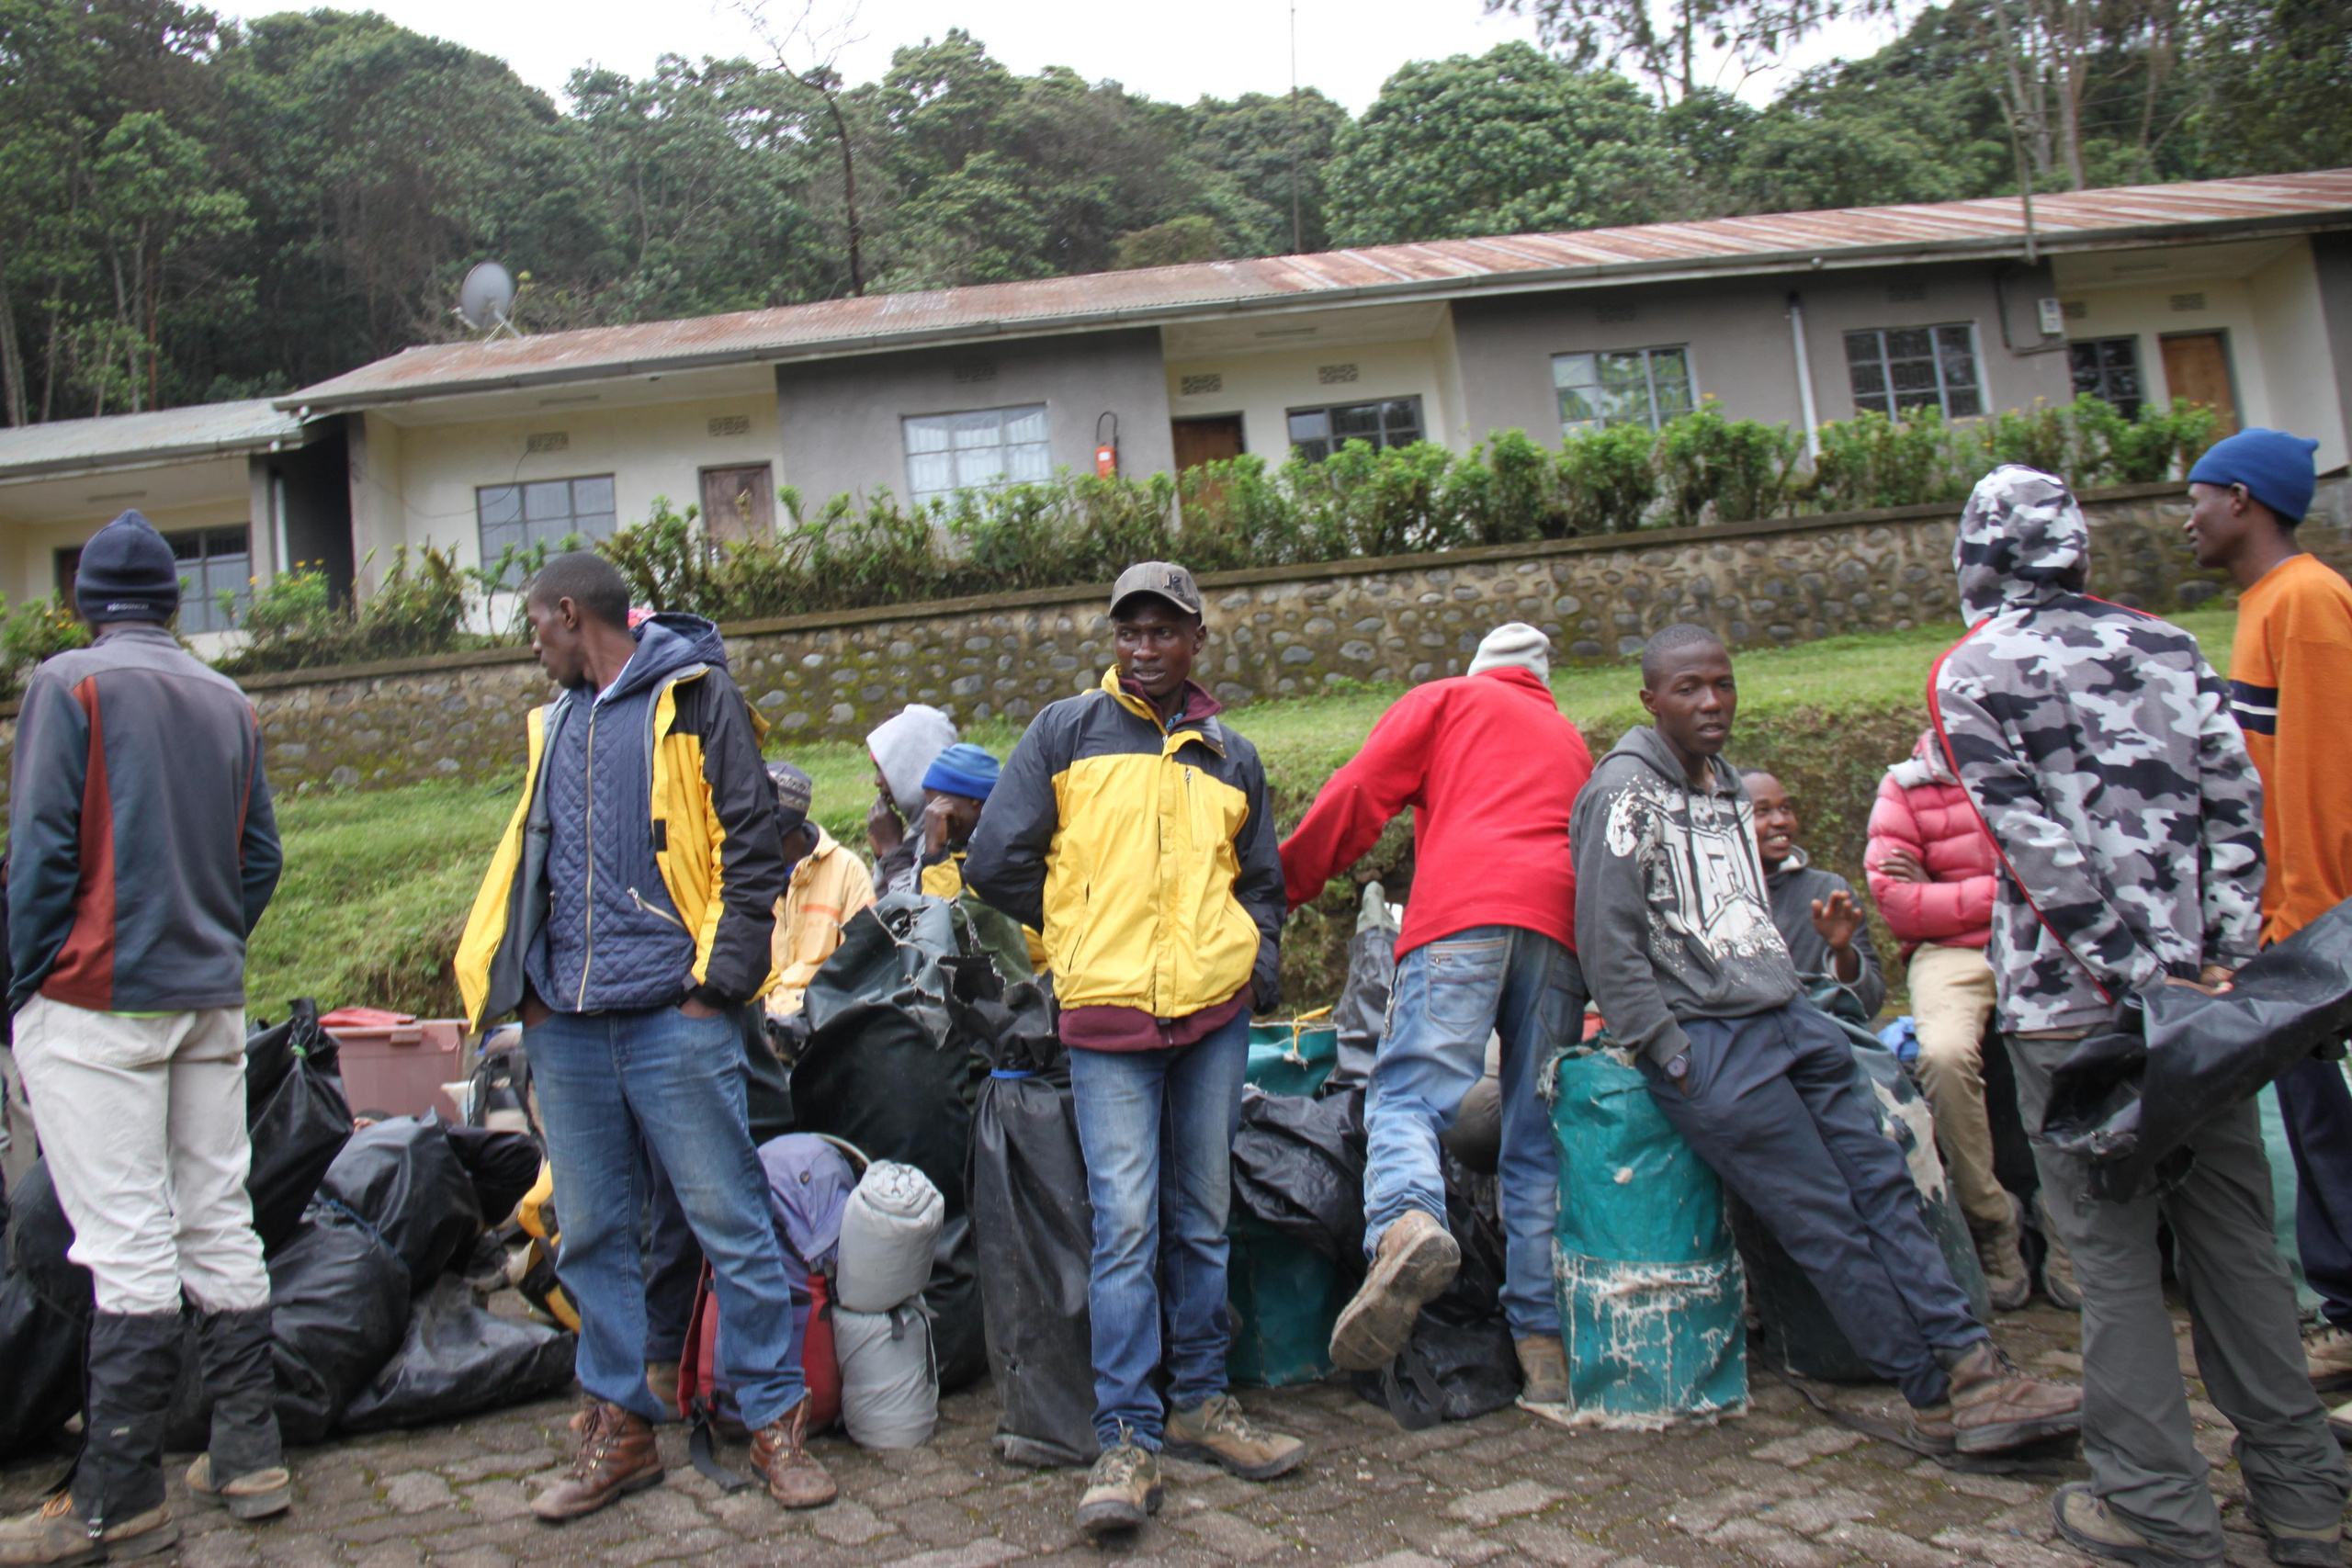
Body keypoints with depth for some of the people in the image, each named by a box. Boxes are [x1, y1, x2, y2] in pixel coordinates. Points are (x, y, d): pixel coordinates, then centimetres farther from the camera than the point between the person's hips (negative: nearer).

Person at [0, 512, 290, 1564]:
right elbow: (260, 855, 13)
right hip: (212, 1002, 6)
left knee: (128, 1244, -5)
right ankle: (248, 1457, 15)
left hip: (99, 999, -6)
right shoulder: (228, 701, 12)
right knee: (220, 1226, 9)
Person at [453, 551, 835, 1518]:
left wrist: (719, 979, -12)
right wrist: (519, 982, 12)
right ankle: (619, 1428, 23)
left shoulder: (694, 695, 0)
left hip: (673, 1014, -6)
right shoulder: (557, 722, 20)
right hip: (567, 1025, 7)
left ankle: (774, 1419, 10)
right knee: (593, 1235, 11)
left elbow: (750, 847, -5)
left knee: (730, 1223, -2)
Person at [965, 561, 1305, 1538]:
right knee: (1125, 1226, -5)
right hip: (1107, 1016, -3)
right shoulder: (1066, 732, 5)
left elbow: (1261, 885, 25)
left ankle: (1200, 1403, 25)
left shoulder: (1230, 757, 16)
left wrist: (1257, 961, 8)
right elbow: (998, 862, 2)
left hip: (1215, 1012, 4)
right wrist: (1087, 933, 7)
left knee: (1203, 1218, 11)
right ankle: (1127, 1440, 2)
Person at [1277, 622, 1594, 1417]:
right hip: (1560, 920, 4)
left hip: (1464, 910, -4)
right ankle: (1545, 1349, -1)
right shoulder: (1570, 740, 36)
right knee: (1537, 1137, 4)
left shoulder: (1447, 698, 22)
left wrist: (1282, 886, 14)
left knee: (1410, 1090, -14)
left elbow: (1360, 792, 10)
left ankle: (1405, 1225, -45)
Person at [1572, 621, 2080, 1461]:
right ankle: (1938, 1394, 5)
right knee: (1828, 1225, -4)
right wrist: (1671, 1057, -14)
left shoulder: (1725, 780, 15)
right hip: (1709, 1043, -8)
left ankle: (1969, 1366, 7)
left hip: (1790, 1019, 8)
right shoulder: (1625, 791, -11)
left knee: (1883, 1185, 2)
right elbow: (1607, 947, -14)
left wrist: (1796, 1000, 13)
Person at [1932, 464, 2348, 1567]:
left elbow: (2040, 847, -13)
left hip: (2073, 1005, -5)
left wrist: (2140, 982, -11)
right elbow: (2237, 806, 2)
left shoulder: (1971, 673, -4)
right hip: (2193, 985, 5)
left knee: (2113, 1249, 4)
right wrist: (2218, 963, -1)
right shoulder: (2164, 644, 10)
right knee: (2235, 1234, 14)